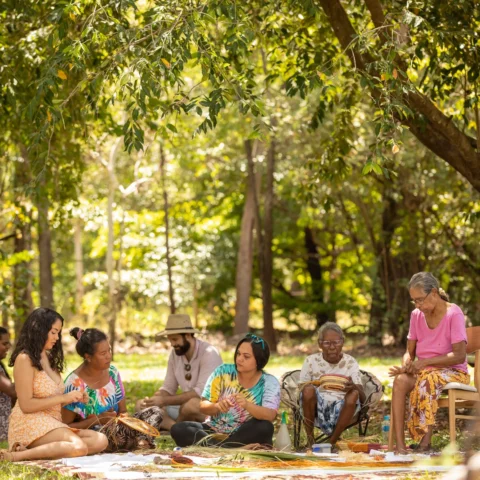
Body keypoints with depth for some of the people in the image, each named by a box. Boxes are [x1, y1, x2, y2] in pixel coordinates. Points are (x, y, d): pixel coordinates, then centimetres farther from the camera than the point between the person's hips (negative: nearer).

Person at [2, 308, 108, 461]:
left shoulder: (49, 359, 19)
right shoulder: (24, 359, -6)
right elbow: (26, 405, -12)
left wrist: (72, 398, 1)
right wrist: (63, 398, -10)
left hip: (53, 424, 9)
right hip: (30, 424, -9)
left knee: (100, 440, -14)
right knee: (78, 447, -33)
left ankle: (36, 450, -21)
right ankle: (18, 456, -25)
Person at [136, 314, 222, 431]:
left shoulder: (208, 353, -17)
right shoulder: (175, 353, 6)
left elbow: (201, 392, -25)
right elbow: (168, 388, 10)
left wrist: (164, 401, -27)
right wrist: (153, 400, -13)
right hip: (186, 406, 8)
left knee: (192, 404, -40)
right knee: (141, 405, -5)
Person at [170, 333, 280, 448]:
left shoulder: (270, 383, -6)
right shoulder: (223, 372, -2)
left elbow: (270, 416, -21)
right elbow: (203, 406, -2)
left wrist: (247, 405, -39)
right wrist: (217, 406, -26)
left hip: (244, 436, -2)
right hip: (214, 431, 2)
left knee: (265, 428, -34)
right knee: (177, 430, -21)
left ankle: (212, 446, -27)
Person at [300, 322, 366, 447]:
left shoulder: (350, 362, 4)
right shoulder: (311, 361, 4)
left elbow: (362, 398, -4)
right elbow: (302, 392, -1)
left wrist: (354, 387, -28)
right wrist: (311, 386, -25)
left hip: (341, 410, 0)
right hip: (317, 410, 0)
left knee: (353, 394, -30)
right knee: (309, 390, -30)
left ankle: (332, 442, -15)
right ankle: (310, 440, -13)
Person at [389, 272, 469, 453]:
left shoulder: (454, 314, -11)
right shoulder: (416, 316, 7)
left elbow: (460, 356, -18)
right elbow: (410, 352, 11)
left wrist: (425, 362, -23)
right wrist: (406, 365, -13)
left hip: (453, 372, -5)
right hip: (423, 371, 5)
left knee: (427, 381, -39)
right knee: (400, 381, -29)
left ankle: (425, 444, -38)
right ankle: (399, 445, -36)